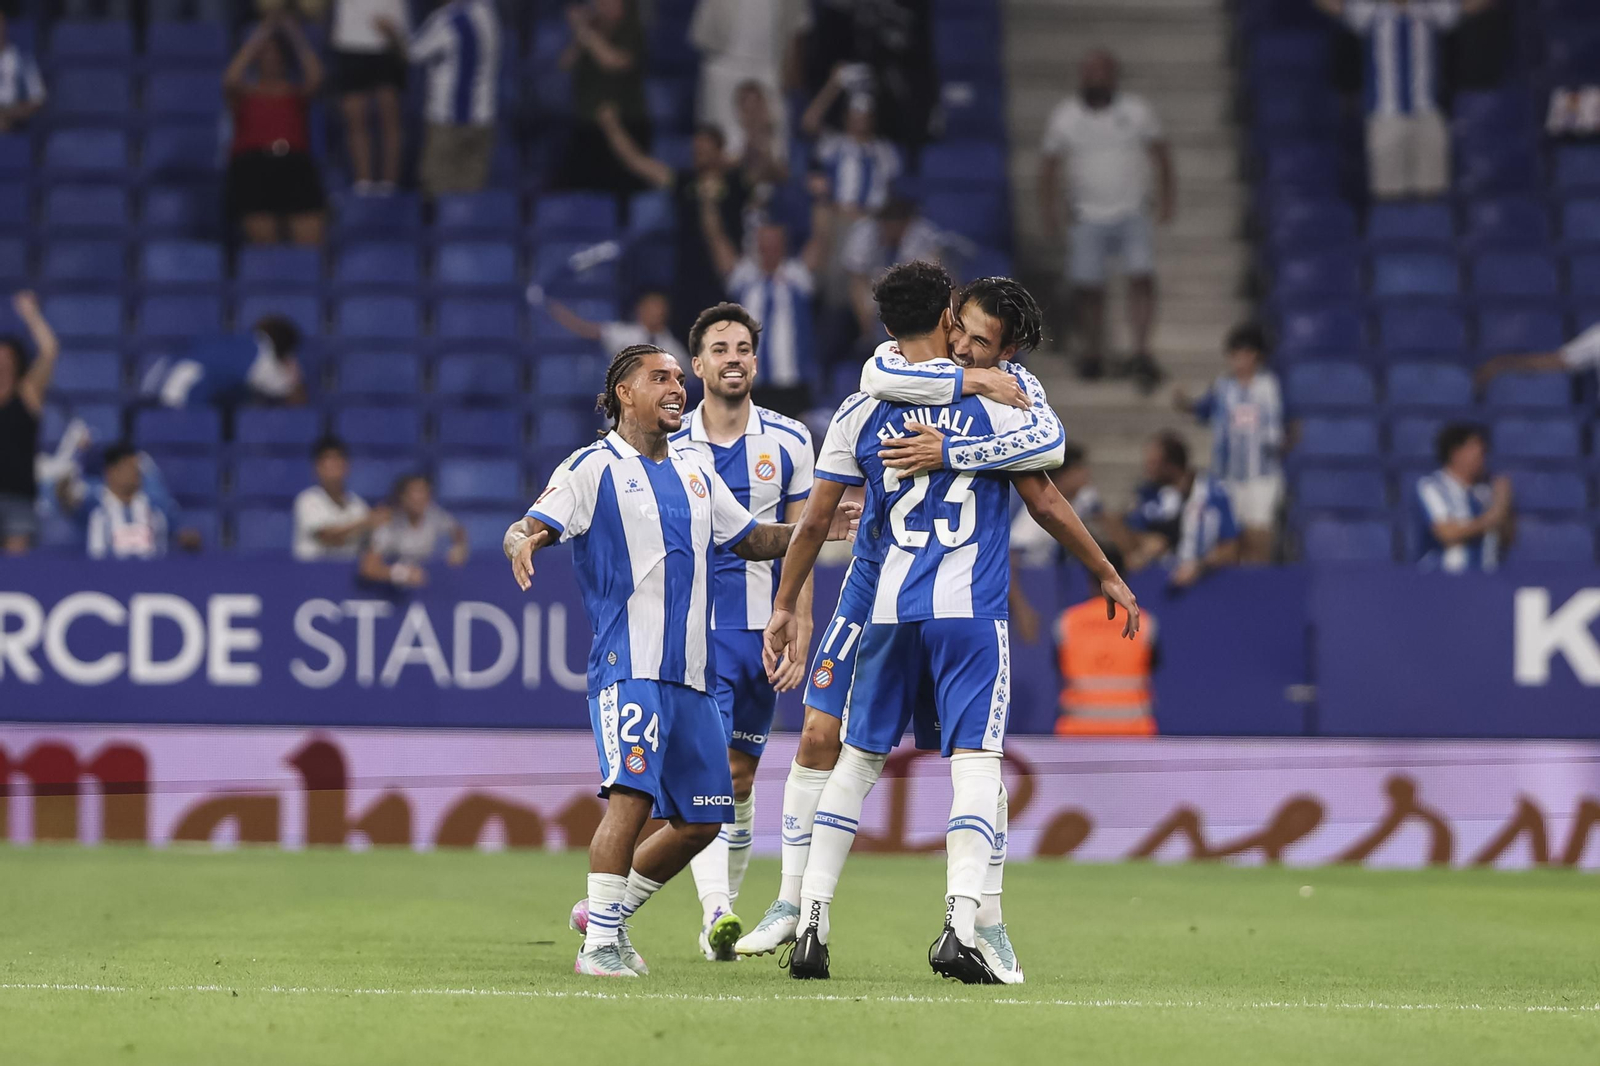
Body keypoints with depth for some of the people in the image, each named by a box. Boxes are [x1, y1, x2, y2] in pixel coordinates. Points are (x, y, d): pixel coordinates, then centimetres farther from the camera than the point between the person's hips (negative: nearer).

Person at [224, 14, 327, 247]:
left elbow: (314, 77, 0)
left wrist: (296, 36, 4)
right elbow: (231, 80, -4)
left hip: (295, 166, 1)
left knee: (310, 241, -13)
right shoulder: (244, 92, 17)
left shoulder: (297, 92, 20)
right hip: (253, 166, -1)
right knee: (263, 243, -11)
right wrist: (259, 37, 0)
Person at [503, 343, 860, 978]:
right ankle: (600, 943, -13)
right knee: (631, 796, -21)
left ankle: (606, 909, 24)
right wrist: (522, 544, -34)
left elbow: (749, 539, 28)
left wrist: (817, 531, 13)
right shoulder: (594, 467, -1)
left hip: (691, 673, 7)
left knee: (701, 821, 8)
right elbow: (529, 528, -10)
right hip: (629, 666, -7)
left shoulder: (695, 471, 19)